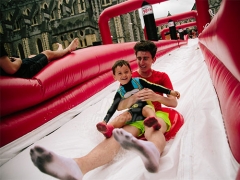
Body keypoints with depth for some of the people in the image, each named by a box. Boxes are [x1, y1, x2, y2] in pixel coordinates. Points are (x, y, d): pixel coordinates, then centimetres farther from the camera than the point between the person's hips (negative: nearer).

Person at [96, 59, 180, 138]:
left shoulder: (138, 81, -2)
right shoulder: (120, 92, 5)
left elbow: (154, 87, -2)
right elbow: (113, 107, 4)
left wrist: (170, 91, -6)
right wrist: (105, 120, -6)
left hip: (145, 106, -3)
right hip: (133, 112, 3)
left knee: (147, 109, -36)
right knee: (121, 118, -23)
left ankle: (153, 119, -67)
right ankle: (108, 128, -46)